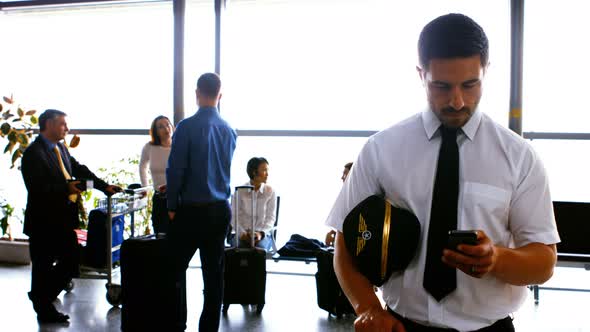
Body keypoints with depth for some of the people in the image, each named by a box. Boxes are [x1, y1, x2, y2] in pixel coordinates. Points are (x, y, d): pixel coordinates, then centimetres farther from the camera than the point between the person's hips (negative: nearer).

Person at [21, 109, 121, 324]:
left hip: (64, 219, 8)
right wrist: (66, 188, -27)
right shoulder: (34, 153, -16)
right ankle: (44, 310, 25)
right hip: (44, 221, -8)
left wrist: (105, 187, 7)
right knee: (43, 267, 8)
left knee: (71, 262, 14)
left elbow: (79, 170, 14)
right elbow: (36, 188, -22)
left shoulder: (60, 148, 11)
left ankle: (40, 298, 33)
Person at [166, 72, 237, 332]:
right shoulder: (229, 130, 5)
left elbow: (175, 170, -10)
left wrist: (172, 206, 1)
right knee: (214, 272, 9)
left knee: (176, 270, 8)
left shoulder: (187, 127, -10)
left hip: (191, 210, -4)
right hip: (220, 210, 5)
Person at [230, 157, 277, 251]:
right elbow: (234, 216, -2)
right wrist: (242, 233, -19)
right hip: (242, 233, 0)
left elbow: (271, 217, -1)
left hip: (262, 234, 0)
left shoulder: (270, 191, 0)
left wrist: (260, 233, -18)